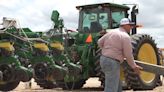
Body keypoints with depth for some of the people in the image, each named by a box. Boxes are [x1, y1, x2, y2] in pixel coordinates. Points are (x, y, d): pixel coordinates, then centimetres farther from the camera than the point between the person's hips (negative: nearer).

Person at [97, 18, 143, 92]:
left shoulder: (111, 32, 13)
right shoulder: (125, 36, -12)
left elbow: (100, 42, 21)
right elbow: (128, 55, -11)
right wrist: (134, 67, 2)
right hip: (112, 63, -10)